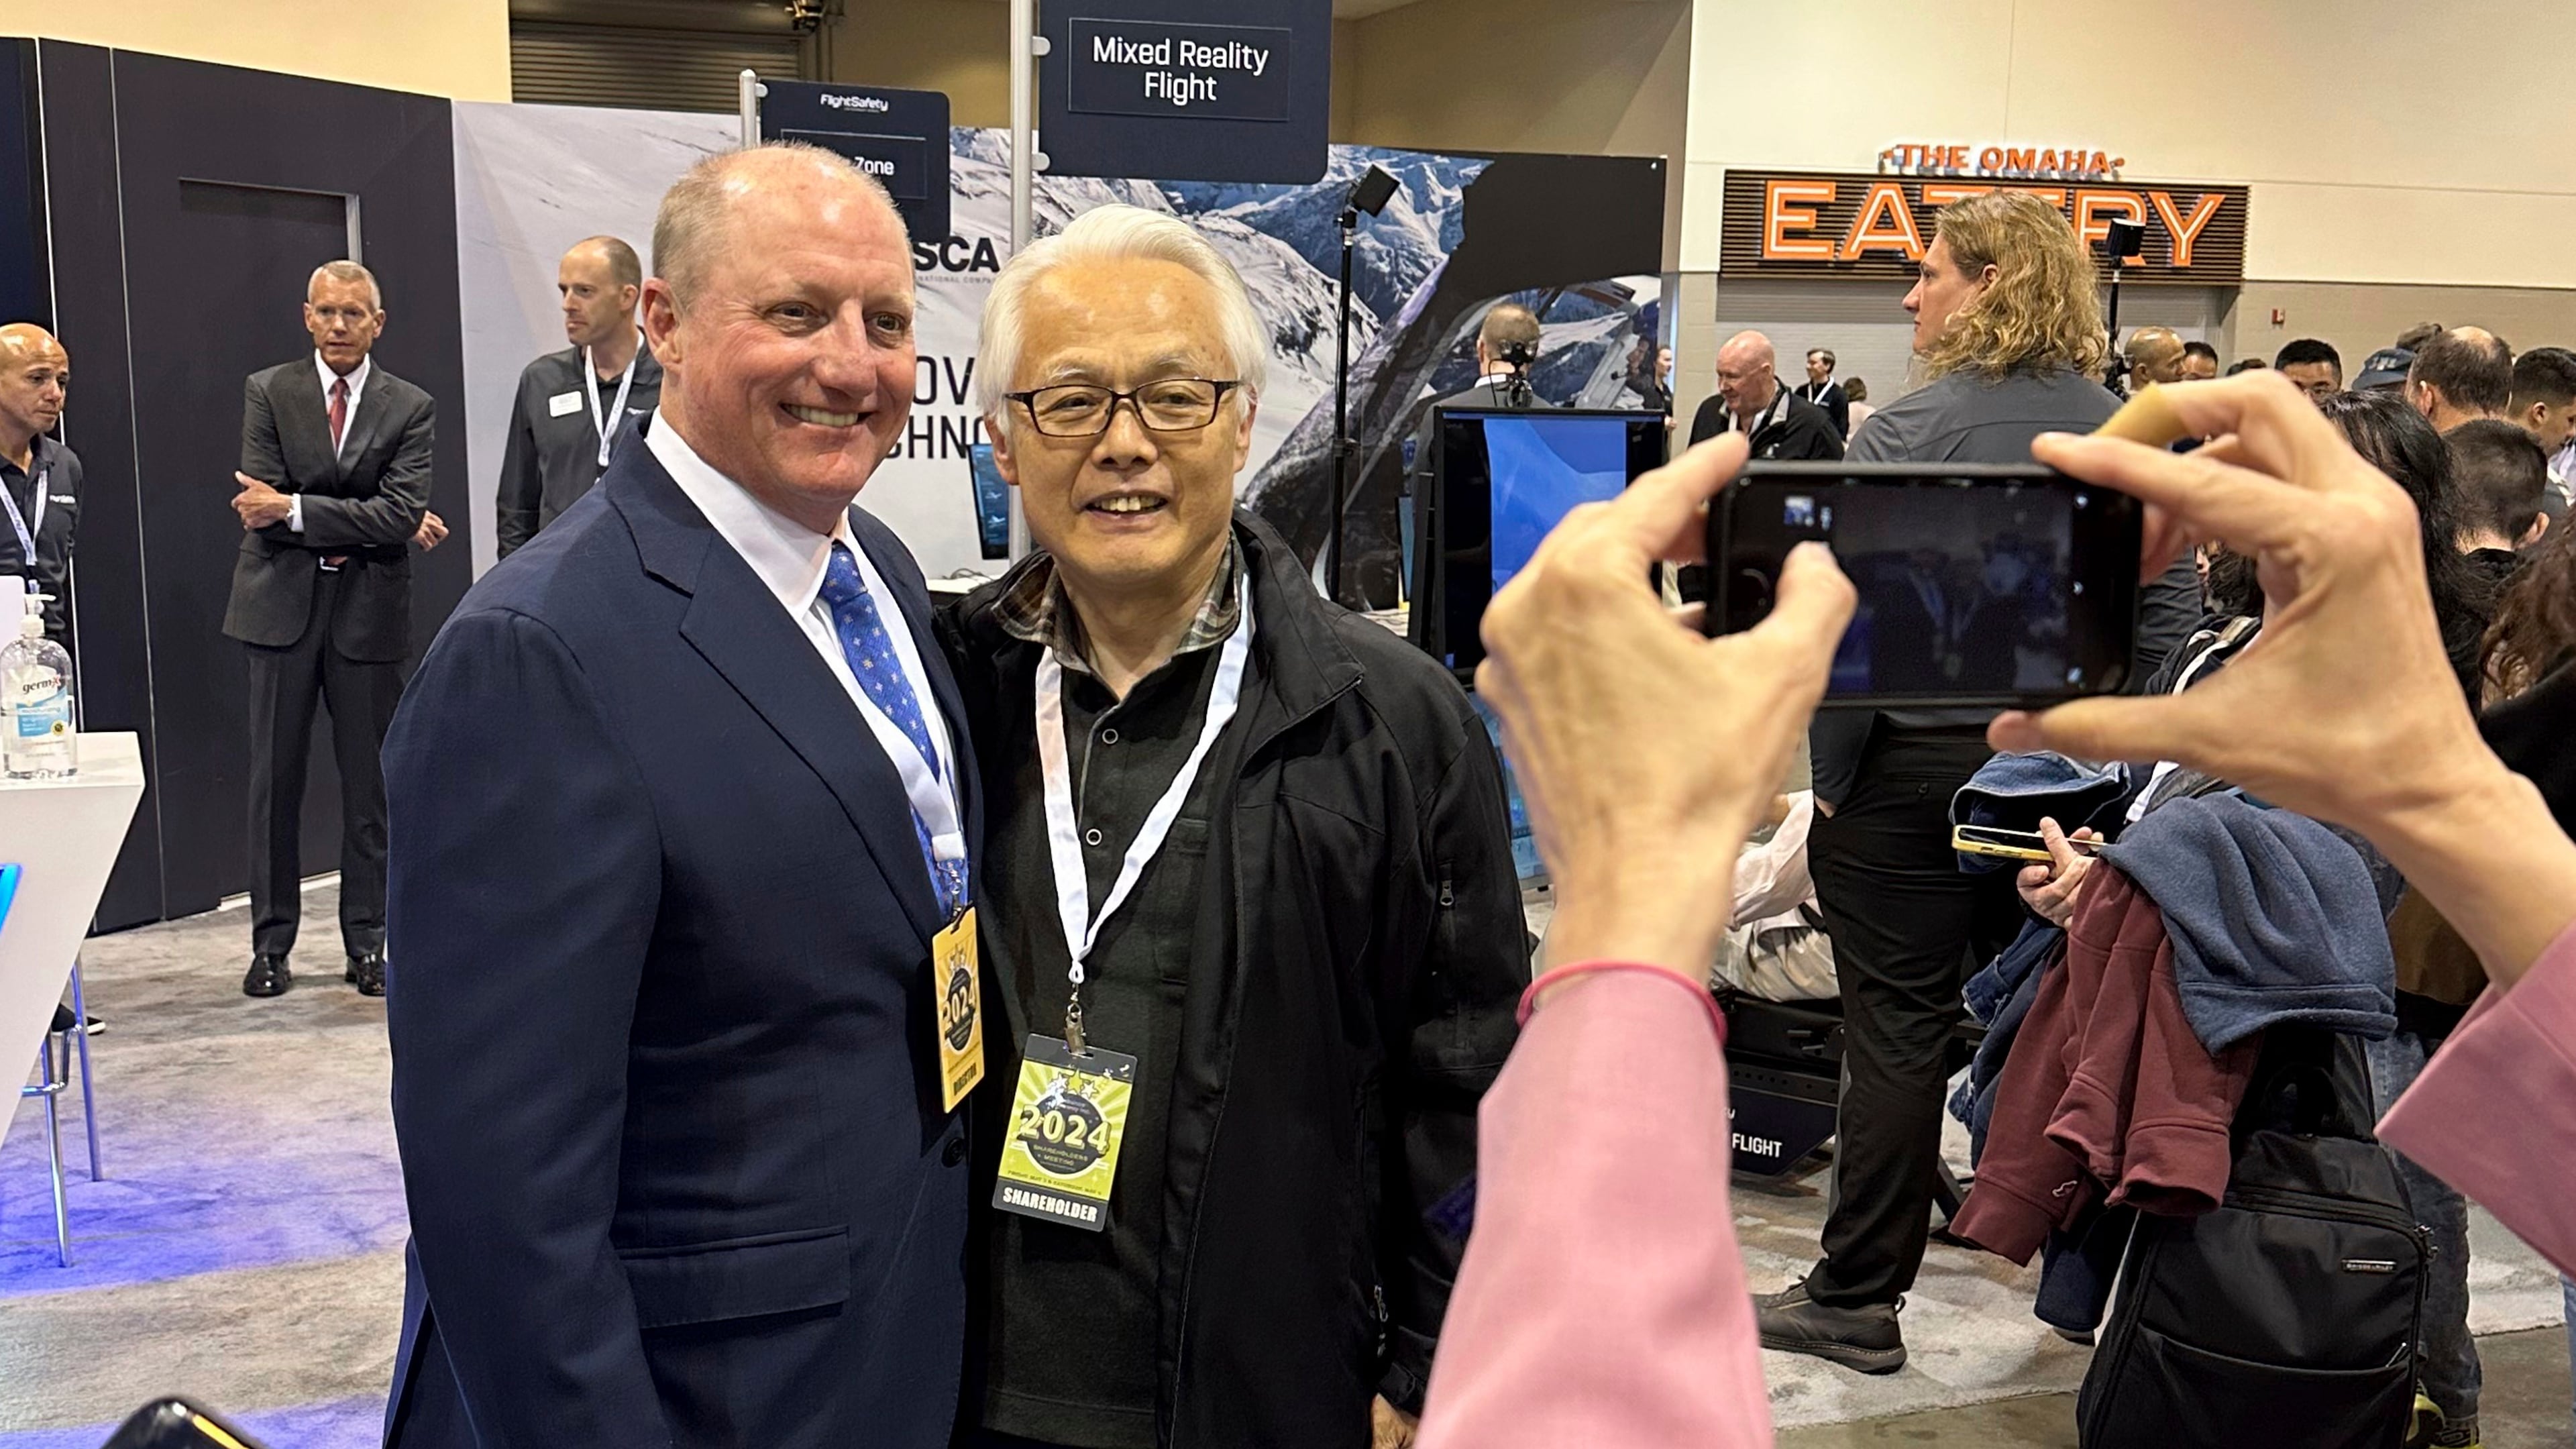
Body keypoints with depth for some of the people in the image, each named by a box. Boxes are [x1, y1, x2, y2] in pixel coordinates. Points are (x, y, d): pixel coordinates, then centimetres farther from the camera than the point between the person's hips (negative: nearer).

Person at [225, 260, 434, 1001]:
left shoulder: (410, 408, 3)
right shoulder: (269, 392, 4)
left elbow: (402, 514, -10)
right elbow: (262, 508, -6)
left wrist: (294, 511, -15)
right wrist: (372, 521, -11)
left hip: (369, 608, 0)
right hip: (283, 605, 0)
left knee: (370, 780, 5)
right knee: (275, 777, 4)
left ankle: (368, 939, 15)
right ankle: (271, 941, 15)